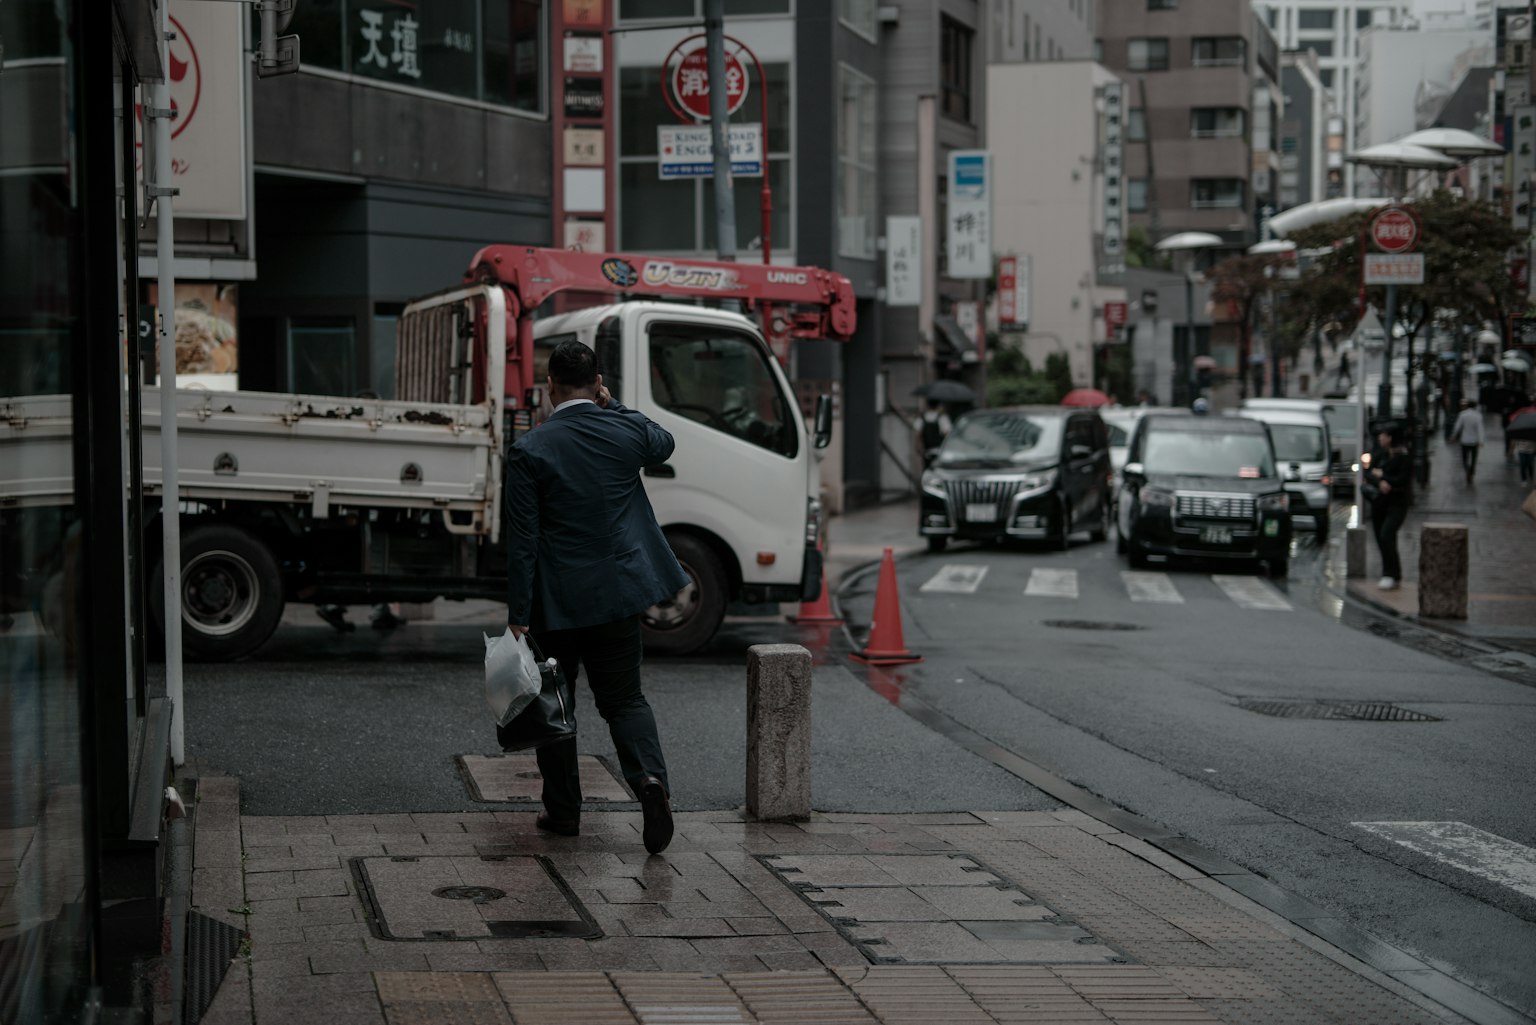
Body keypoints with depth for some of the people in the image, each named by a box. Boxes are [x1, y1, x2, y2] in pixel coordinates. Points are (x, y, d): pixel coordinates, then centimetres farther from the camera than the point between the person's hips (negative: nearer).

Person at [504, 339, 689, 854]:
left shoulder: (530, 450, -12)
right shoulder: (627, 430, -4)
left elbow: (522, 540, -12)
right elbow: (663, 446, 23)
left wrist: (519, 614, -9)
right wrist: (613, 406, 19)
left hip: (556, 600, -3)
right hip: (617, 591, 3)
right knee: (624, 697, 10)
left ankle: (563, 808, 18)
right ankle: (650, 778, -15)